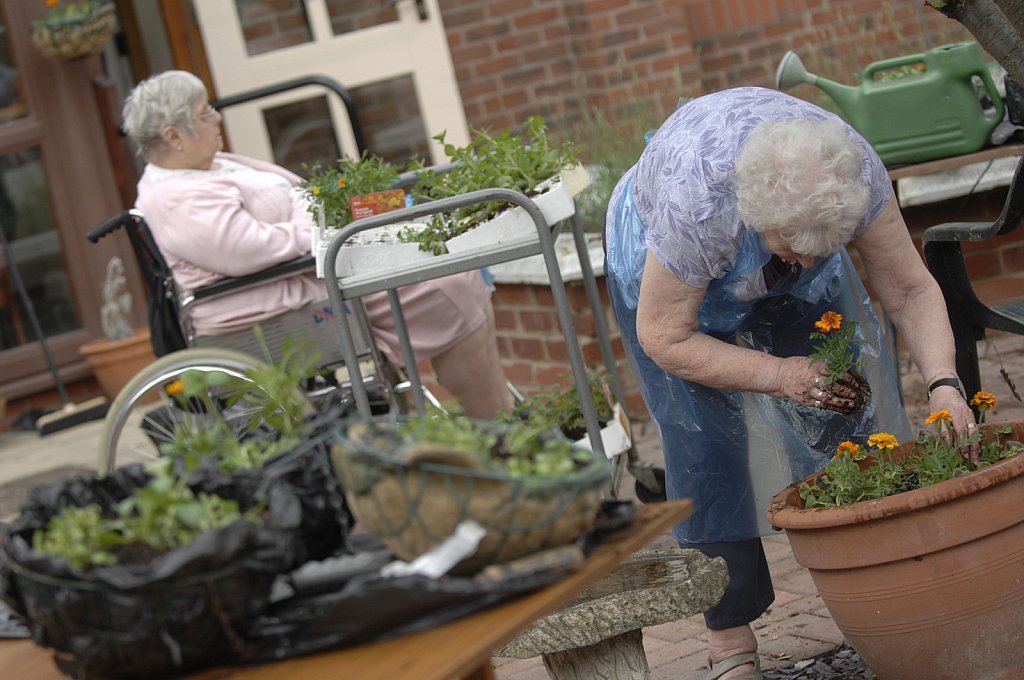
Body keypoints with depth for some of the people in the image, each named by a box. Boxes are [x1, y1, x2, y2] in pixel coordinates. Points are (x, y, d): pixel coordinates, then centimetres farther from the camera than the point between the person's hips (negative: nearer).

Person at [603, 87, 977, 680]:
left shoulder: (855, 172, -33)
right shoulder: (695, 204, -42)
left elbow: (911, 289, -23)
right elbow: (664, 339, -29)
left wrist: (944, 385, -37)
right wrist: (781, 375, -33)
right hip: (665, 274, -3)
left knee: (853, 404, -4)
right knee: (705, 447, -11)